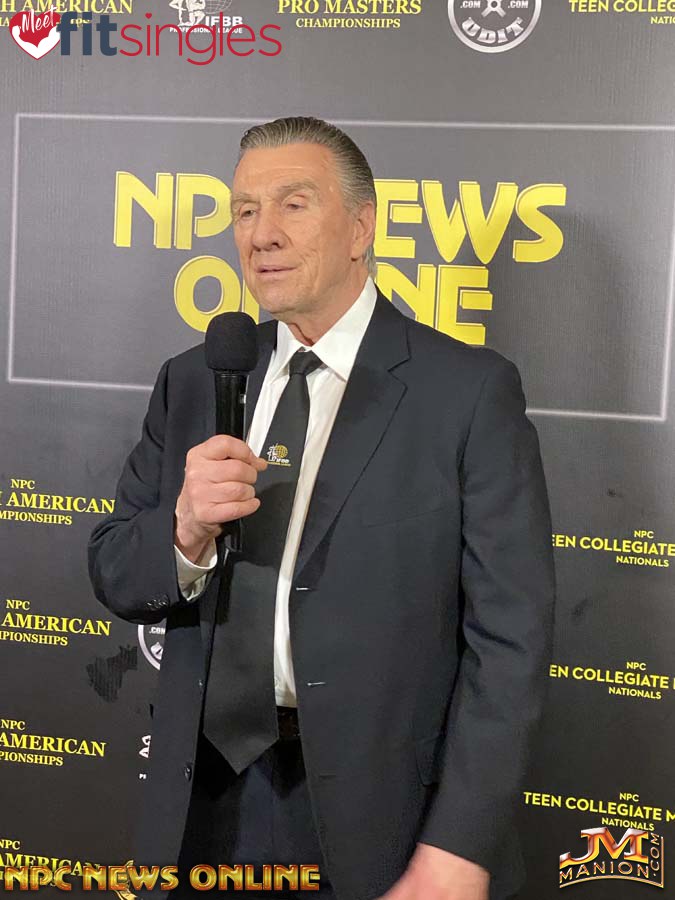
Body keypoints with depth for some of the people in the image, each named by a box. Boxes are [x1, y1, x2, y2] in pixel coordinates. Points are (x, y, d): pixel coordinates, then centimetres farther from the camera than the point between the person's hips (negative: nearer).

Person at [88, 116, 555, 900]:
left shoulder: (470, 389, -9)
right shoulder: (191, 383, 4)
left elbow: (509, 635, -11)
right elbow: (114, 578, 5)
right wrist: (184, 532, -16)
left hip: (385, 810, -3)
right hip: (212, 804, 4)